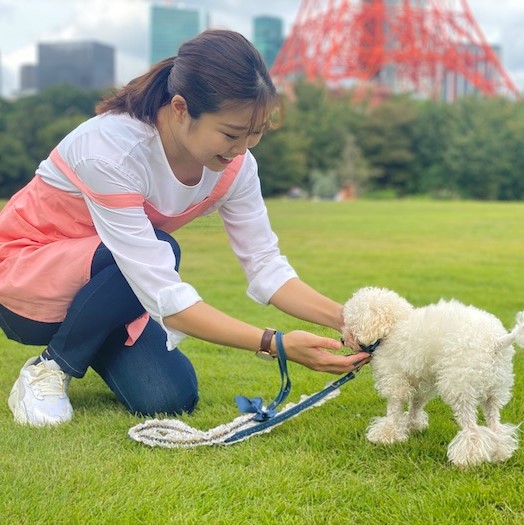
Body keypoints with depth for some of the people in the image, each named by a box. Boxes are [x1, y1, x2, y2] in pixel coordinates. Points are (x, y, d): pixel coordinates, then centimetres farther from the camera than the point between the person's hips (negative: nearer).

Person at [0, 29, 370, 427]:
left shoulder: (234, 164, -17)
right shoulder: (110, 150, -36)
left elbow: (266, 266, -12)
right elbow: (163, 297, -39)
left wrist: (347, 320, -27)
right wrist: (276, 344, -44)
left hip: (109, 285, 6)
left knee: (172, 399, -15)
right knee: (161, 251, -33)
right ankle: (50, 368, -8)